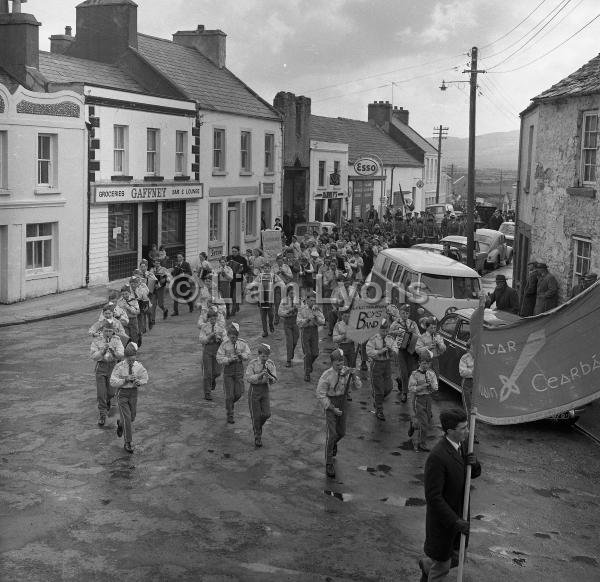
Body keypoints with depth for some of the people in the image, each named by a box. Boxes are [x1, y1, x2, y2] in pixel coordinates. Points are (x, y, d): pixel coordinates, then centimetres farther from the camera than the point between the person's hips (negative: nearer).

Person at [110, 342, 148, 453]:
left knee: (131, 417, 17)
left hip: (133, 393, 4)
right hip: (122, 393, -4)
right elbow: (113, 383, -14)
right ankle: (128, 443, 3)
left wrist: (139, 382, -14)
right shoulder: (119, 367, -15)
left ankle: (120, 424, 52)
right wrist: (125, 380, -27)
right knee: (126, 418, -9)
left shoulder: (139, 366, -6)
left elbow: (145, 378, 9)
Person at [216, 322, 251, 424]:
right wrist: (229, 359, -25)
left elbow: (248, 355, 4)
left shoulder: (242, 343, -1)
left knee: (238, 393, 4)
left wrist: (241, 355, -17)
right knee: (229, 394, -1)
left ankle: (230, 403, 37)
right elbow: (219, 359, -12)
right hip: (228, 370, -3)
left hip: (239, 369, 3)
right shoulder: (224, 345, -11)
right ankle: (229, 415, 11)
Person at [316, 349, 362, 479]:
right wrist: (333, 409, -19)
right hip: (330, 405, -5)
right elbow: (320, 395, -17)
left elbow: (357, 387, -4)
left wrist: (353, 375, -24)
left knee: (341, 432, 18)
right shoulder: (326, 376, -21)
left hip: (342, 404, 5)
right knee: (331, 434, -9)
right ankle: (329, 465, -2)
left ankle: (333, 443, 54)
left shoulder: (346, 371, -8)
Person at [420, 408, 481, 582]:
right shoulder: (437, 457, -30)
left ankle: (427, 565, 51)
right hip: (443, 519, -8)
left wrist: (474, 464, -13)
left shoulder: (458, 446, -2)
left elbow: (473, 474, 10)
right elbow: (433, 497, -28)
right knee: (442, 567, 11)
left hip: (457, 513, 8)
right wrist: (455, 521, -25)